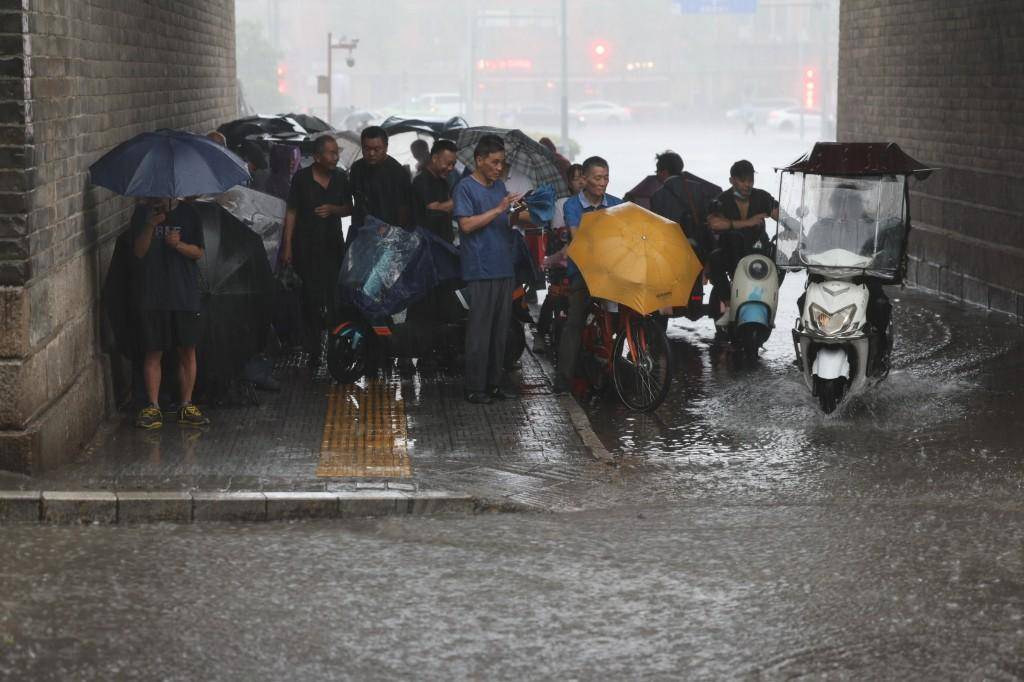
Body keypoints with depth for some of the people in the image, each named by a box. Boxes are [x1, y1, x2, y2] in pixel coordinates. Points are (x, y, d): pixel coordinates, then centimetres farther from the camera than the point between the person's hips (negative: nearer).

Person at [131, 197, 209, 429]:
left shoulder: (187, 214, 2)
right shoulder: (141, 214, 0)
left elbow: (198, 252, 2)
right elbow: (139, 252, -8)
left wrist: (179, 245, -17)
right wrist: (150, 225, -22)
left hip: (185, 294, 1)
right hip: (151, 296, -1)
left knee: (188, 351, 4)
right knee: (153, 353, 3)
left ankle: (186, 406, 13)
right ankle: (153, 407, 9)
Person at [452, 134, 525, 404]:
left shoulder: (499, 186, 16)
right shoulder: (466, 188, -5)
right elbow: (467, 224, -15)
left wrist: (514, 216, -2)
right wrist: (498, 209, -18)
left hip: (504, 268, 7)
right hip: (480, 271, -7)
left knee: (500, 330, 9)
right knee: (479, 331, -5)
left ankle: (494, 383, 16)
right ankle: (475, 387, -1)